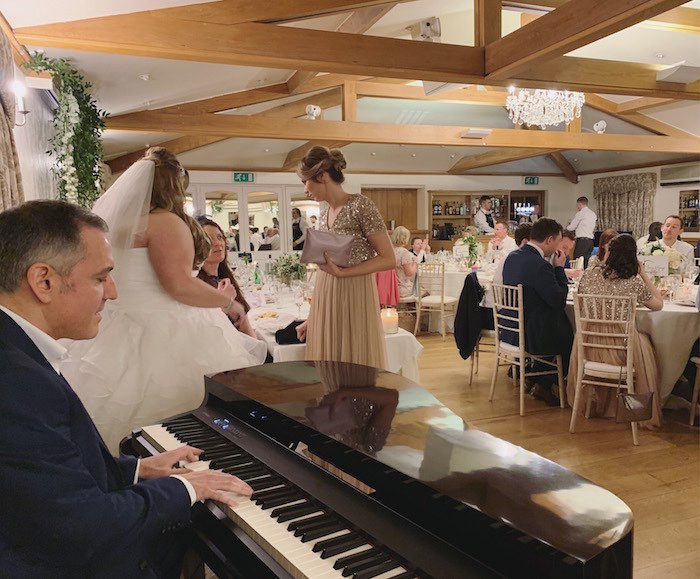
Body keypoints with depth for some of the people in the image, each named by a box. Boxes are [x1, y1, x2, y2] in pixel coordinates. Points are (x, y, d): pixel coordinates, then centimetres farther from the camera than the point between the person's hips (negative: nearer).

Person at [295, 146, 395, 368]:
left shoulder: (361, 206, -10)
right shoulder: (324, 214, 12)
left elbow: (388, 259, -12)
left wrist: (341, 272, -19)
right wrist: (311, 318, 15)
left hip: (353, 299, -7)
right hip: (326, 303, 7)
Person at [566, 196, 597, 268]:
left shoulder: (580, 213, -7)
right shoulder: (593, 214, 15)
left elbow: (571, 228, -3)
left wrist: (567, 226, 20)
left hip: (582, 240, -8)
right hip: (590, 240, 8)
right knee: (586, 263, 8)